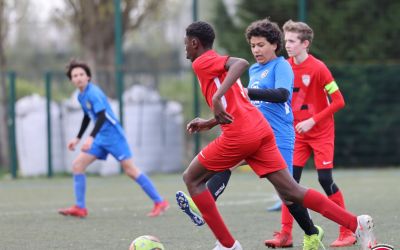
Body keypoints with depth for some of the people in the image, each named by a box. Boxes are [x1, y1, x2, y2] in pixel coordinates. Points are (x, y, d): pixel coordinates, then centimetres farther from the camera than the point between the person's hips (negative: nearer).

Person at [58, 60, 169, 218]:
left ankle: (160, 202, -1)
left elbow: (101, 116, -28)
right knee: (77, 165, -1)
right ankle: (80, 208, 1)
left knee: (130, 170, -9)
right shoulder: (81, 96, 10)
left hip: (113, 135, -9)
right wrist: (78, 138, 27)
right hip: (100, 139, 9)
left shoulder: (93, 93, -17)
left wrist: (91, 138, -38)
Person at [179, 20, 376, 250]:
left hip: (240, 135, -9)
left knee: (192, 179, 8)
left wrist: (217, 97, -27)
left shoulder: (202, 62, 0)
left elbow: (241, 63, -19)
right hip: (260, 129, 9)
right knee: (291, 192, 3)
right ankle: (357, 224, -7)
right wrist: (209, 123, 32)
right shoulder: (217, 63, 28)